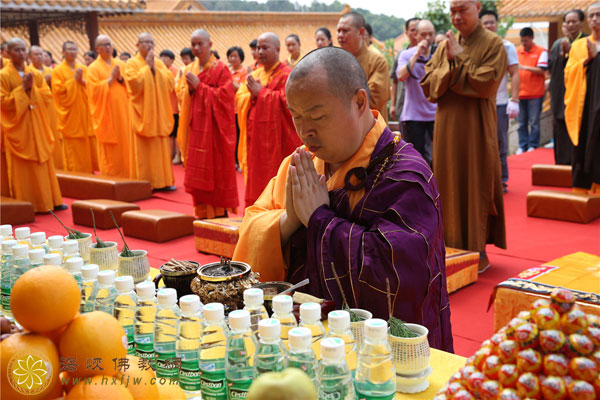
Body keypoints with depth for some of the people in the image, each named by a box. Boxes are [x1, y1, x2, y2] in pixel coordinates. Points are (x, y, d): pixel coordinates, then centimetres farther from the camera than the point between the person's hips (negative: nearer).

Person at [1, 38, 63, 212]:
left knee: (43, 164, 6)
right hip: (18, 129, -4)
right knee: (21, 167, -2)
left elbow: (48, 96, 4)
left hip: (37, 127, 4)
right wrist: (22, 88, -15)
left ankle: (49, 201, 13)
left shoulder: (36, 74, 10)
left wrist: (32, 88, -11)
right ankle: (26, 204, 4)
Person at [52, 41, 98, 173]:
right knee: (73, 150, -4)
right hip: (70, 116, -4)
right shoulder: (57, 71, 0)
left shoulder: (83, 68, 12)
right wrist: (74, 79, -11)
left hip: (85, 114, 4)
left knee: (89, 146, 4)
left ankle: (91, 172, 11)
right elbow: (59, 90, -11)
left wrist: (82, 81, -10)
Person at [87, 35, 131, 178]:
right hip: (105, 113, -4)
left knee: (125, 144, 3)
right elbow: (94, 91, -11)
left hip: (122, 111, 4)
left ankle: (126, 175, 12)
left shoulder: (120, 64, 12)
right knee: (109, 150, -2)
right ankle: (109, 178, 6)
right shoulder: (93, 68, -1)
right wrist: (110, 79, -13)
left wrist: (120, 79, -9)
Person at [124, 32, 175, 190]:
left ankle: (162, 181, 7)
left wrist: (155, 68, -5)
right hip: (142, 113, -4)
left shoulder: (159, 63, 14)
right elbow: (134, 83, -15)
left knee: (161, 148, 3)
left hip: (159, 112, 4)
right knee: (143, 149, -4)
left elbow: (170, 82, 1)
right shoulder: (132, 63, 1)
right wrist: (147, 67, -8)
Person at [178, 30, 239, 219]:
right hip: (197, 128, 7)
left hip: (215, 128, -6)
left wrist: (199, 86, -14)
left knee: (216, 170, -3)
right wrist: (189, 88, -3)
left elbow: (224, 96, -16)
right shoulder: (192, 70, 14)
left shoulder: (220, 69, -6)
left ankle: (220, 214, 5)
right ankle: (203, 213, 15)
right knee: (199, 173, 7)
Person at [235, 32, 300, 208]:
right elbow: (239, 99, 11)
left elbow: (286, 101, -19)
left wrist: (260, 92, -11)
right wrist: (252, 94, -10)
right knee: (255, 183, 9)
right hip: (255, 140, 7)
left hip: (275, 139, -7)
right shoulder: (255, 75, 17)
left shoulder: (287, 74, -5)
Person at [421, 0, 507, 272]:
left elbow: (486, 85, -14)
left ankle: (479, 252, 7)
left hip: (476, 127, -5)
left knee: (476, 186, -1)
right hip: (446, 127, 5)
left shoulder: (492, 44, -3)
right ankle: (453, 247, 18)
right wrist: (448, 63, -9)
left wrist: (459, 58, -10)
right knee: (449, 185, 8)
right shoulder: (445, 46, 13)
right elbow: (428, 85, 6)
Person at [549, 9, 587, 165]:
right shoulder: (558, 44, 13)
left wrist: (571, 51, -13)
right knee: (561, 130, 5)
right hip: (561, 94, 4)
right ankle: (563, 163, 12)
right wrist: (562, 54, -9)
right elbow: (550, 66, 6)